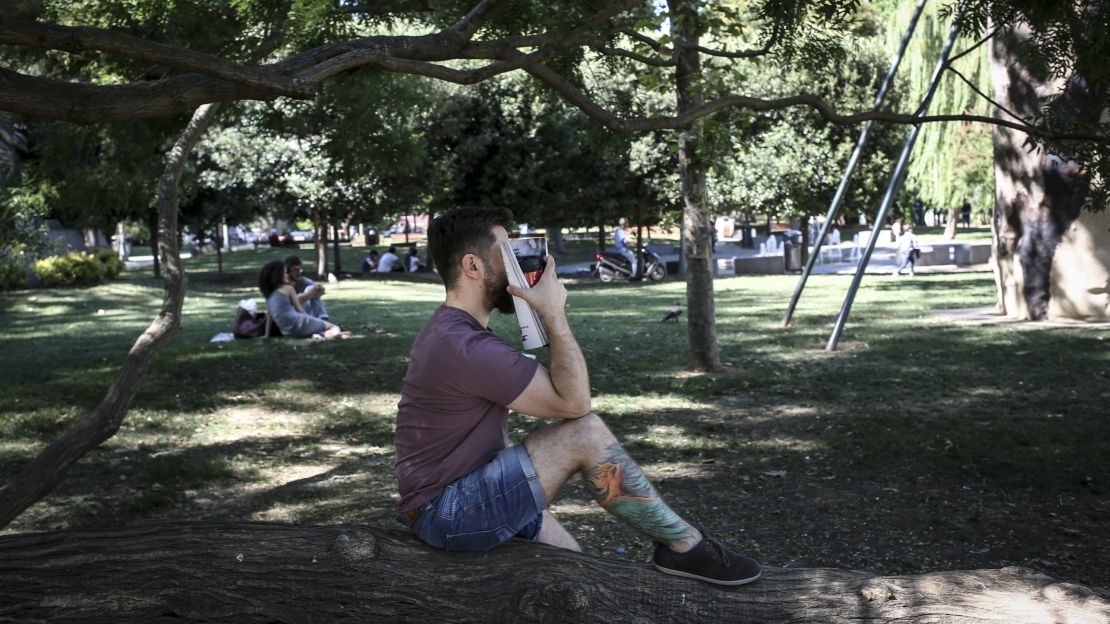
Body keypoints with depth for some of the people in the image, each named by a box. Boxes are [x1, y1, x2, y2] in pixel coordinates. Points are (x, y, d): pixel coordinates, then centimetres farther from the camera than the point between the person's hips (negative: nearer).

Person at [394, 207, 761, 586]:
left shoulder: (449, 330, 11)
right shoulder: (465, 347, -24)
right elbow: (574, 402, -20)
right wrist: (554, 313, -16)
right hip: (448, 514, -11)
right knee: (586, 433, -19)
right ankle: (686, 545, -6)